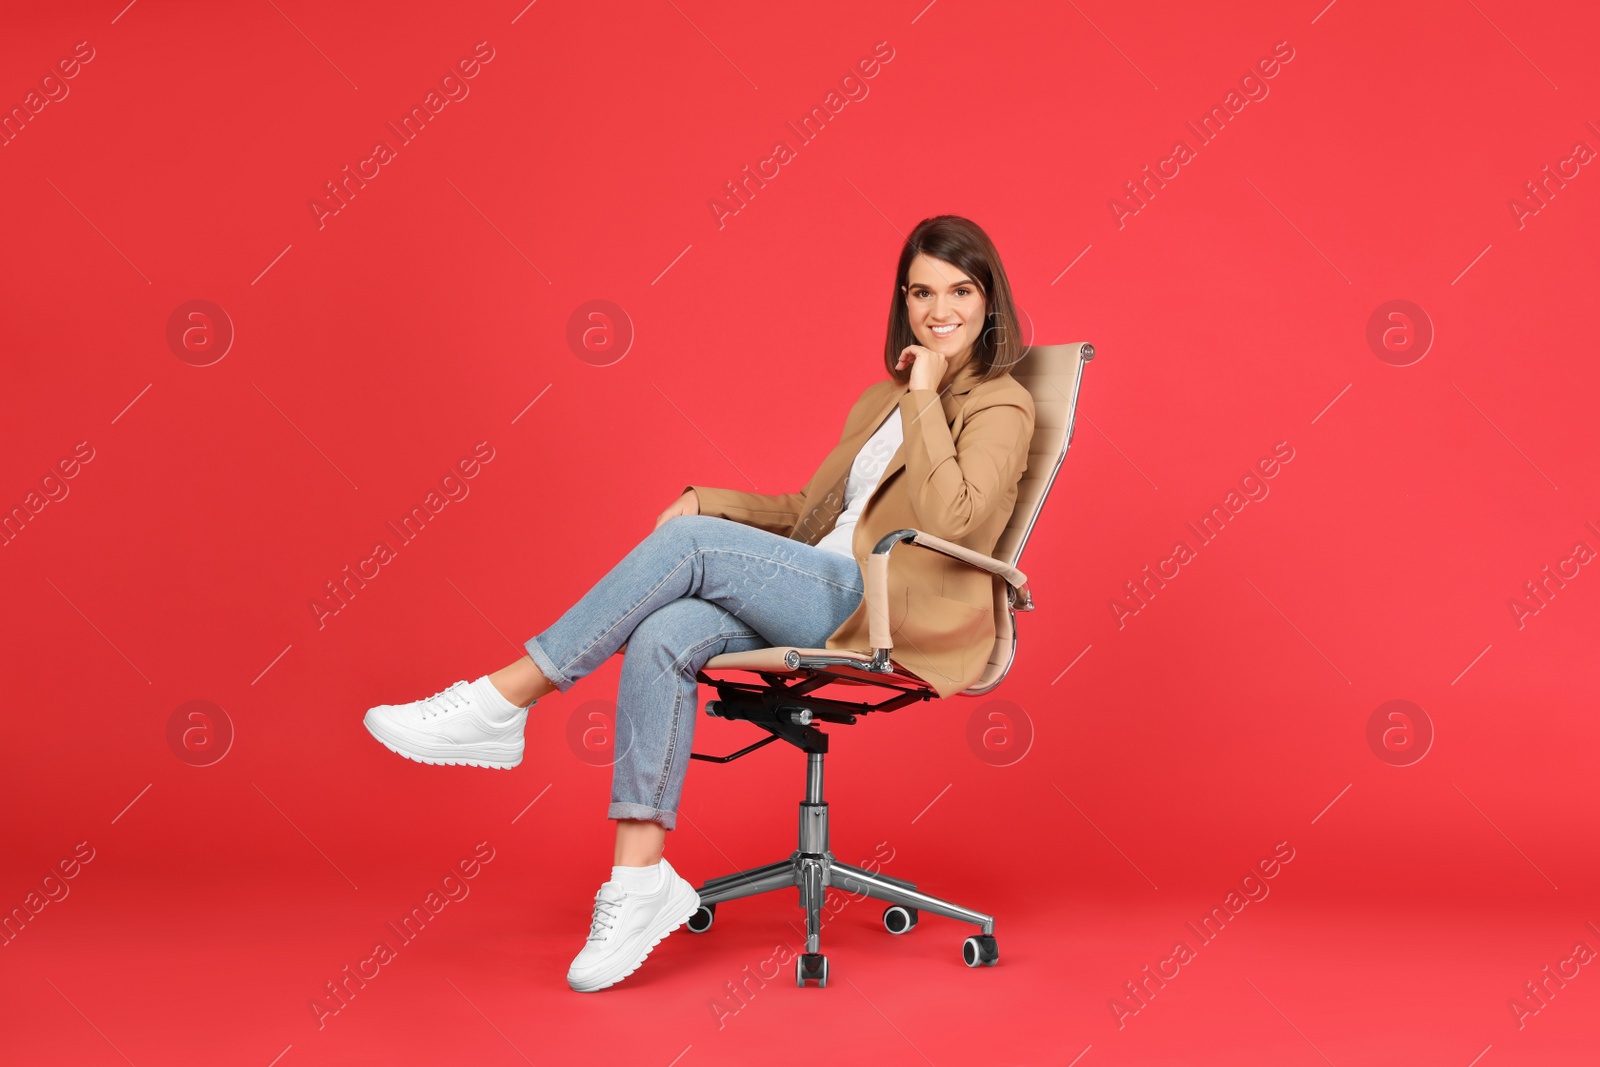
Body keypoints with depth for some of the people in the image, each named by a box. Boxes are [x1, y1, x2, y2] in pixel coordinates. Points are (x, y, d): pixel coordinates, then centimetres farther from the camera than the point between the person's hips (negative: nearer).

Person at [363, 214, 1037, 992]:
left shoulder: (1001, 406, 2)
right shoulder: (881, 399, 26)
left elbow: (950, 519, -17)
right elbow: (810, 511, 26)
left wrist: (925, 396, -11)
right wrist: (708, 502, 10)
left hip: (886, 611, -7)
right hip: (819, 593, 7)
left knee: (689, 543, -26)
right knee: (663, 639, -24)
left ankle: (500, 704, -20)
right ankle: (640, 880, -25)